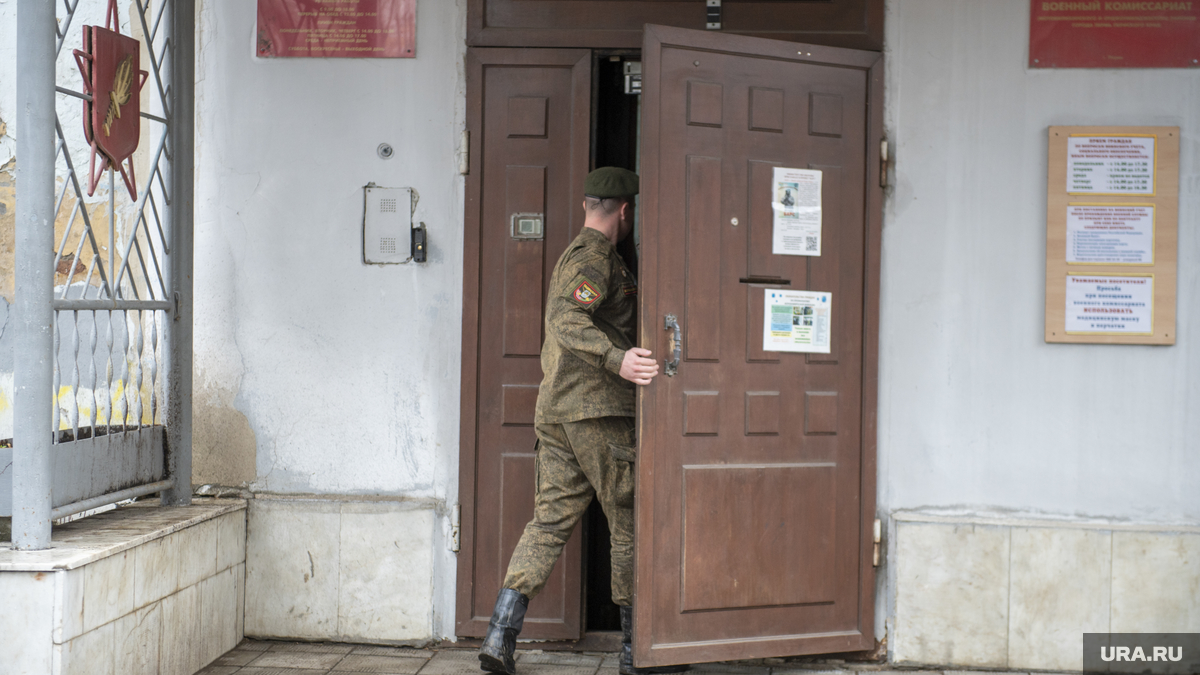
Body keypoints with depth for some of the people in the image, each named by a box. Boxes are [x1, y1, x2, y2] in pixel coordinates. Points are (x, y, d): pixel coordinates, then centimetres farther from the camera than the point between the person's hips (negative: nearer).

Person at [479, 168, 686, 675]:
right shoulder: (594, 256, -9)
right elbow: (565, 318, -25)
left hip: (554, 411, 9)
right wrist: (618, 359, -35)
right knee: (630, 523, 0)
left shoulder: (573, 255, 23)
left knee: (550, 520, 5)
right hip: (596, 410, -9)